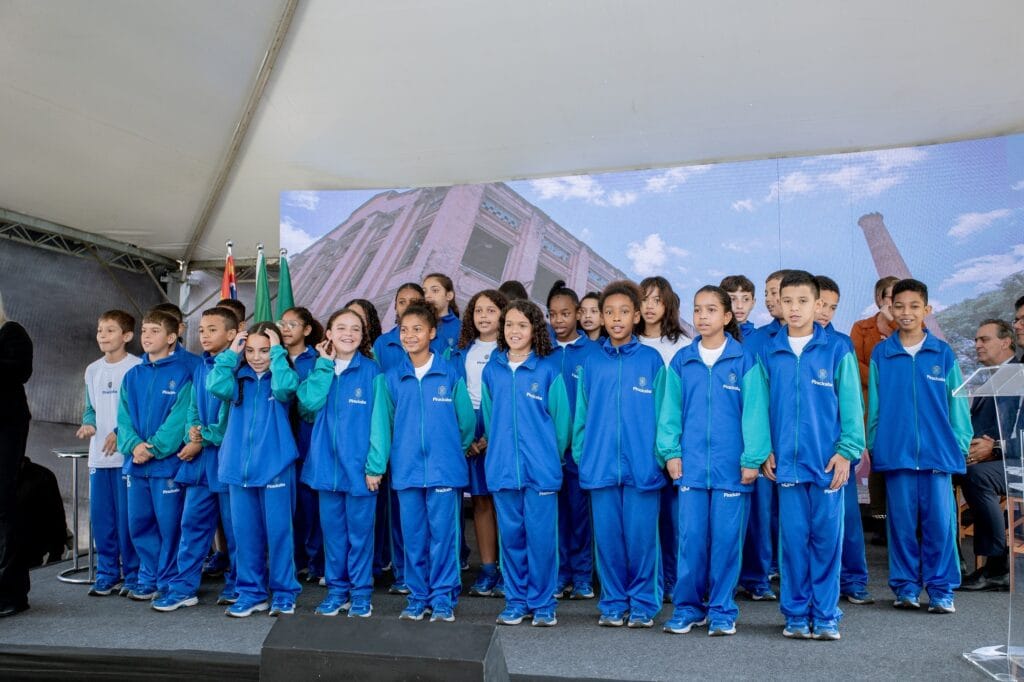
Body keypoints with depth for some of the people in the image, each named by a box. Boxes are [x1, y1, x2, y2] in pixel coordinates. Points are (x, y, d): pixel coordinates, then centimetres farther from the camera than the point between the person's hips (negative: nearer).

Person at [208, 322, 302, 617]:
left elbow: (284, 387, -23)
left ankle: (284, 594, 14)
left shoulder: (284, 376, 1)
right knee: (245, 532, 10)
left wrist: (277, 351, -14)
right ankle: (250, 593, 21)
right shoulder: (239, 379, 9)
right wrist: (231, 353, -5)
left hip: (275, 467, -4)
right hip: (238, 467, 4)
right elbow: (216, 386, -11)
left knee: (278, 531, 2)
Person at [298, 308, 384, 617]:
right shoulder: (319, 369, 8)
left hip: (359, 464, -3)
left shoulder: (371, 371, -4)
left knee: (359, 529, 5)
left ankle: (361, 592, 18)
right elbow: (309, 402, -11)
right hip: (327, 461, 3)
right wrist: (325, 364, -8)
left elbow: (378, 420, -7)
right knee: (332, 528, 12)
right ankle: (336, 589, 25)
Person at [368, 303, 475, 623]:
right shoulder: (392, 378, 5)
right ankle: (418, 597, 21)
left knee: (443, 534, 1)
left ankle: (443, 599, 12)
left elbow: (466, 420, 6)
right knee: (413, 536, 8)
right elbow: (381, 423, 3)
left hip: (444, 469, -2)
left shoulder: (451, 374, -1)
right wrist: (375, 465, -2)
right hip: (406, 470, 2)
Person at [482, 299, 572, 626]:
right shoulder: (492, 371, 7)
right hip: (502, 467, 3)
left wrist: (551, 455, 5)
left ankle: (542, 603, 15)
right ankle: (515, 600, 21)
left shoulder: (548, 369, -3)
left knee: (541, 536, 1)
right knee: (511, 535, 9)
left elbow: (561, 418, 1)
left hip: (541, 468, -3)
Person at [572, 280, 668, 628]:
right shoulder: (591, 363, 8)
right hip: (600, 466, 2)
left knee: (641, 537, 4)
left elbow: (662, 413, 0)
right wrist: (580, 455, 4)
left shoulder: (651, 360, 1)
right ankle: (613, 604, 23)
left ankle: (643, 605, 19)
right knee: (607, 538, 9)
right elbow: (581, 415, 10)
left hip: (642, 466, -2)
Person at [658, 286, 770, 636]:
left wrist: (752, 459, -7)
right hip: (691, 464, 2)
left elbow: (754, 410, -3)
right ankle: (687, 608, 17)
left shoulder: (744, 361, 0)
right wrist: (670, 452, 0)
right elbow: (670, 410, 8)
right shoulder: (681, 361, 7)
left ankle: (722, 611, 17)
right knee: (691, 537, 4)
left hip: (731, 466, -2)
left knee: (726, 538, 4)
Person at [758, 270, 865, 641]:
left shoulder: (837, 350, -1)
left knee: (826, 538, 5)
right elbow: (761, 406, 7)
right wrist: (765, 451, 1)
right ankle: (796, 614, 17)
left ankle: (825, 615, 17)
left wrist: (847, 451, -6)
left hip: (827, 461, -1)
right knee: (793, 538, 6)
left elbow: (851, 405, 0)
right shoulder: (768, 353, 4)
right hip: (786, 461, 1)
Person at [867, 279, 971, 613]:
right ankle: (905, 586, 17)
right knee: (902, 521, 6)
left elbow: (957, 403, 7)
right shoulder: (880, 354, 4)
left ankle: (941, 589, 12)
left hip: (938, 451, 0)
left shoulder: (943, 353, 4)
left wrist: (961, 443, 2)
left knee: (940, 522, 1)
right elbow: (874, 406, 6)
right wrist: (873, 445, 4)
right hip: (895, 452, 0)